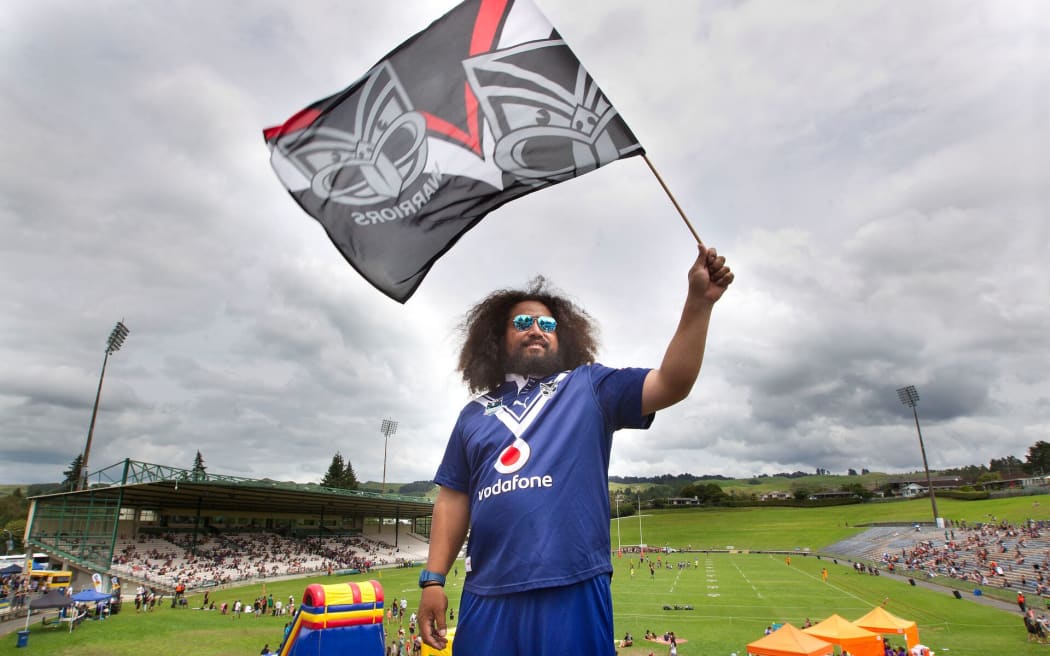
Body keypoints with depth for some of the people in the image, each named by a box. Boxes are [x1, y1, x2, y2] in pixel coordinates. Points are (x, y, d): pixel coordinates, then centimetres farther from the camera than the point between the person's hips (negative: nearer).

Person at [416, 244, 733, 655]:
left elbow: (672, 383, -5)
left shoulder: (589, 387, 6)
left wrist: (699, 301, -15)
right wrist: (433, 579, 5)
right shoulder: (475, 414, 14)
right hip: (487, 595, 3)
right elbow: (453, 499, 13)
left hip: (572, 590, -2)